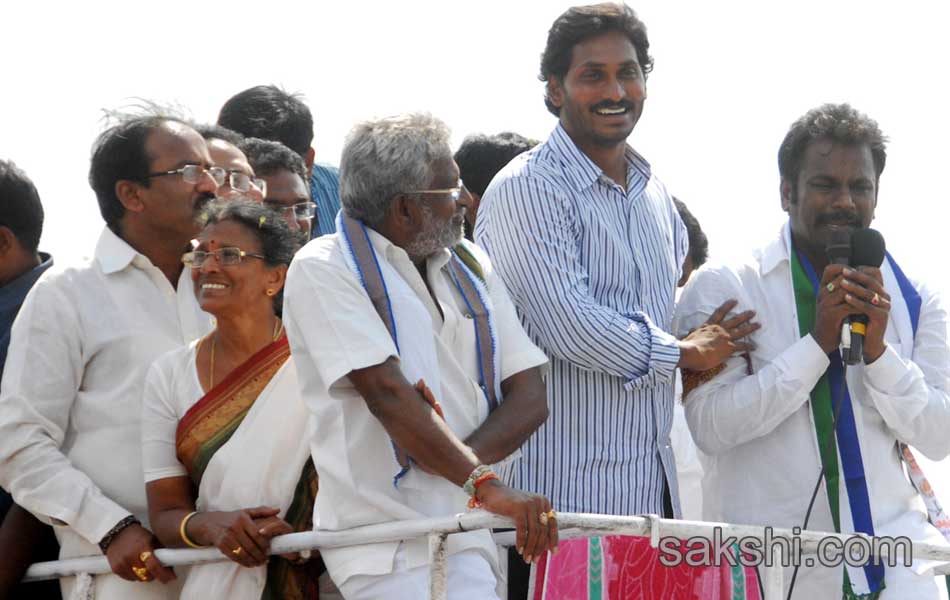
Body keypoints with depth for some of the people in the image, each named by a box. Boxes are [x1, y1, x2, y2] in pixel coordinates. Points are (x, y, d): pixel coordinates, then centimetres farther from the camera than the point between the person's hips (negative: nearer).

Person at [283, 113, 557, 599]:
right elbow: (386, 392, -15)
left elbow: (530, 398, 8)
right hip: (385, 537, -6)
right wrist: (484, 483, -25)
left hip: (466, 536, 6)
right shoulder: (323, 269, -2)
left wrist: (461, 457, -12)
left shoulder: (470, 265, 17)